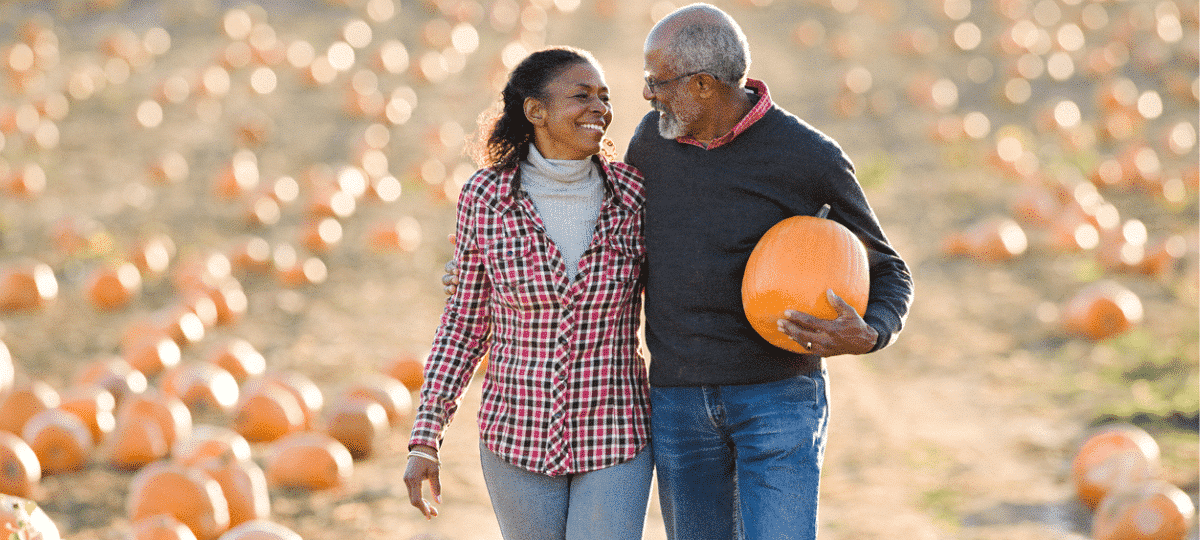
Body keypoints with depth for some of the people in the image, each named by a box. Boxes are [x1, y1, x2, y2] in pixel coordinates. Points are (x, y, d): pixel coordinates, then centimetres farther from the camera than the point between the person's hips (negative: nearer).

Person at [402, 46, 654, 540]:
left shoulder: (633, 194, -5)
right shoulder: (485, 198, -7)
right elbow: (463, 323, 2)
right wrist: (424, 440, -2)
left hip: (614, 439, 0)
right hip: (519, 440, 0)